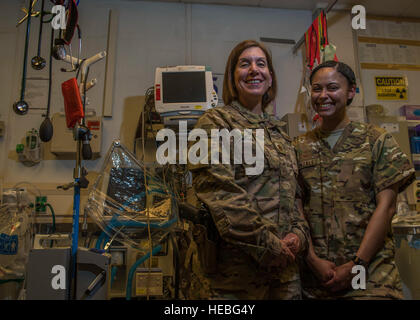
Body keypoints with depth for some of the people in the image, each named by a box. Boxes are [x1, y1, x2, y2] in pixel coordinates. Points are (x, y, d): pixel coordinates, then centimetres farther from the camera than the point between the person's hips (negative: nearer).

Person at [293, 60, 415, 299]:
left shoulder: (377, 140, 1)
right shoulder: (300, 148, 6)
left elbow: (386, 207, -5)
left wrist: (357, 265, -11)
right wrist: (314, 260, -8)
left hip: (371, 270, -1)